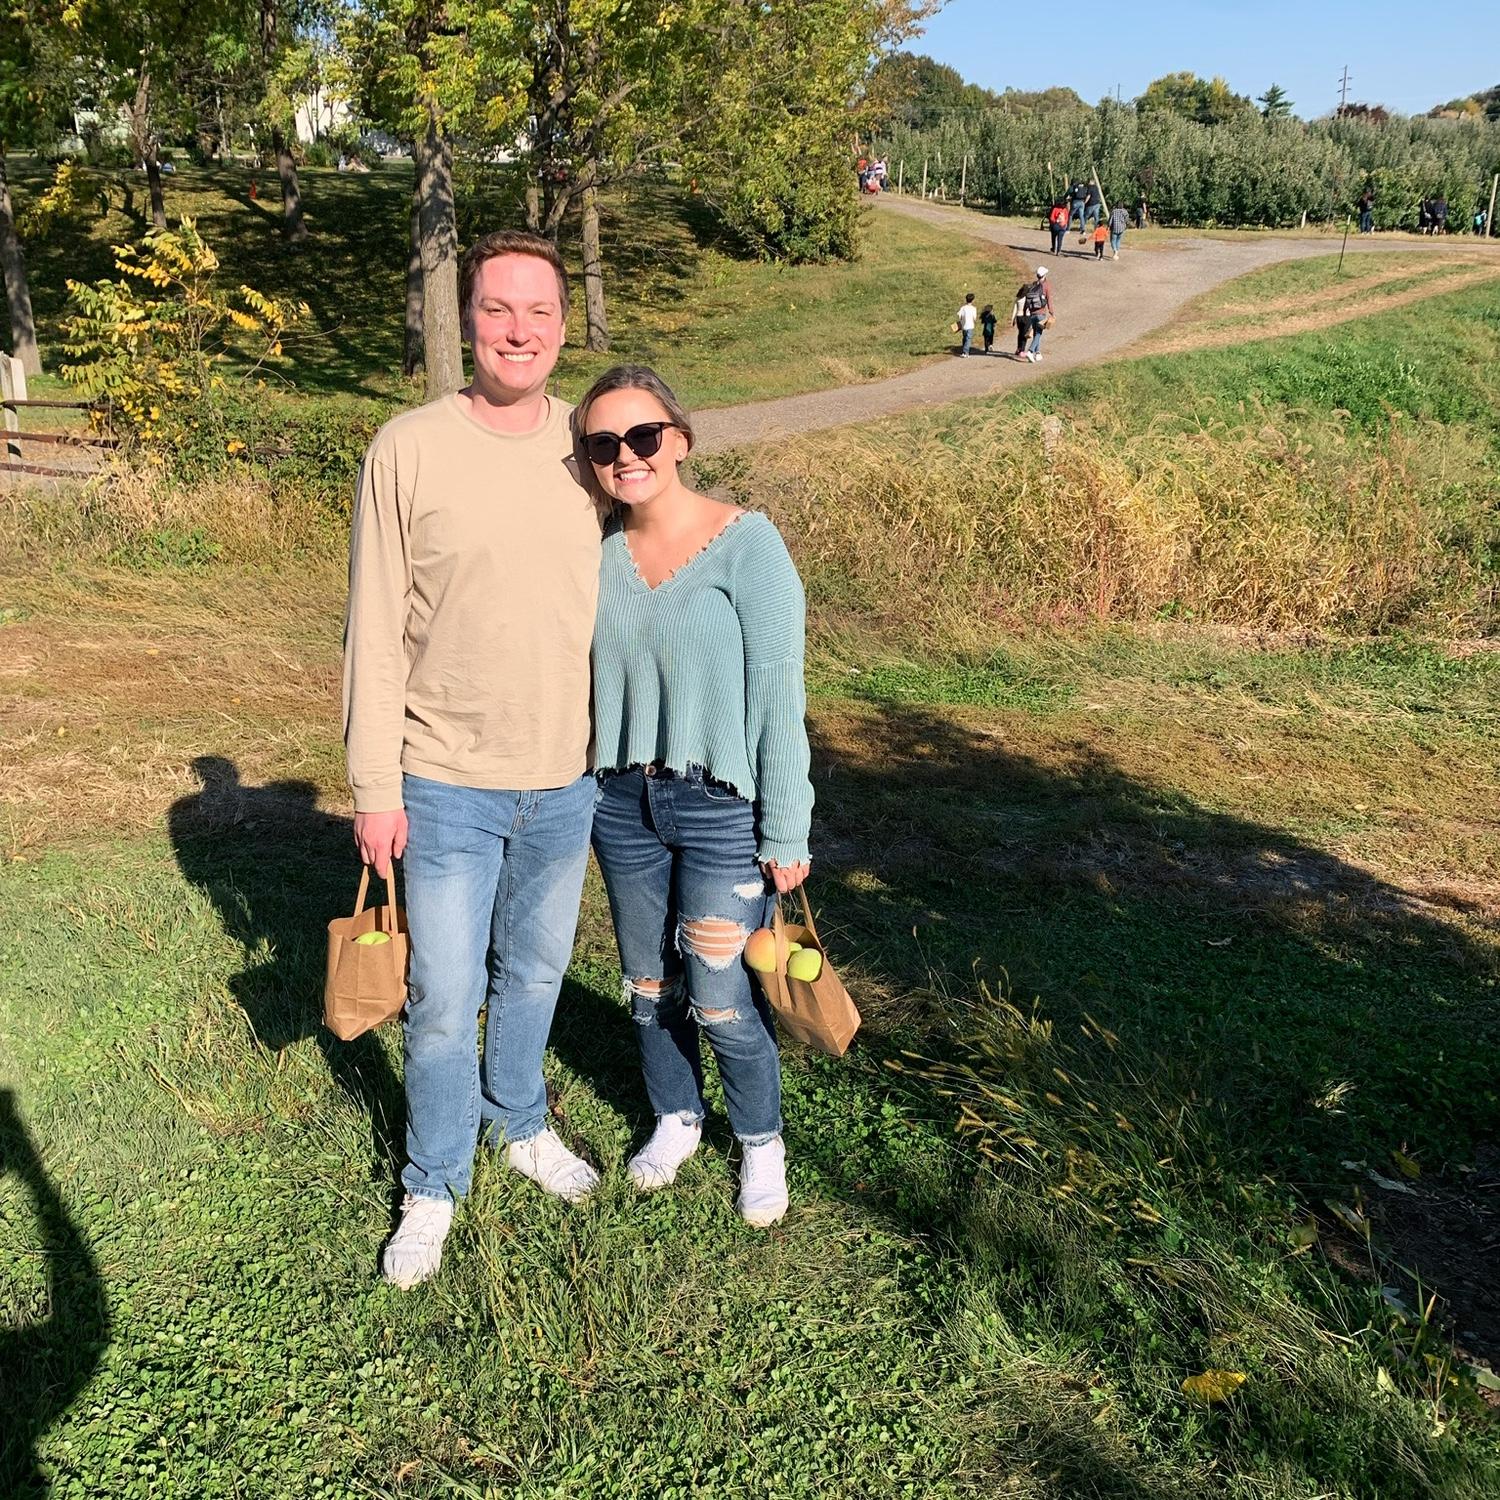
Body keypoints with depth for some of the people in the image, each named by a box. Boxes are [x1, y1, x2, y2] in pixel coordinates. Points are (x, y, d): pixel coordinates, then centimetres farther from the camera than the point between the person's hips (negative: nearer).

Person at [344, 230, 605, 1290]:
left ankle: (519, 1122, 45)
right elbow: (376, 633, -8)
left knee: (536, 974, 20)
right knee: (445, 1000, 6)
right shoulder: (410, 450, -10)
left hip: (568, 779, 3)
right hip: (448, 784, -3)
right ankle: (435, 1183, 29)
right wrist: (374, 786, -8)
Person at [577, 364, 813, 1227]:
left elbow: (780, 693, -13)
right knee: (649, 986, 17)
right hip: (623, 802, 5)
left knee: (718, 1000, 2)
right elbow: (585, 677, 9)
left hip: (721, 808, -4)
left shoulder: (746, 543, -14)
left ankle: (762, 1144, 29)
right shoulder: (598, 550, 0)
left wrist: (786, 833, -12)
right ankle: (677, 1118, 42)